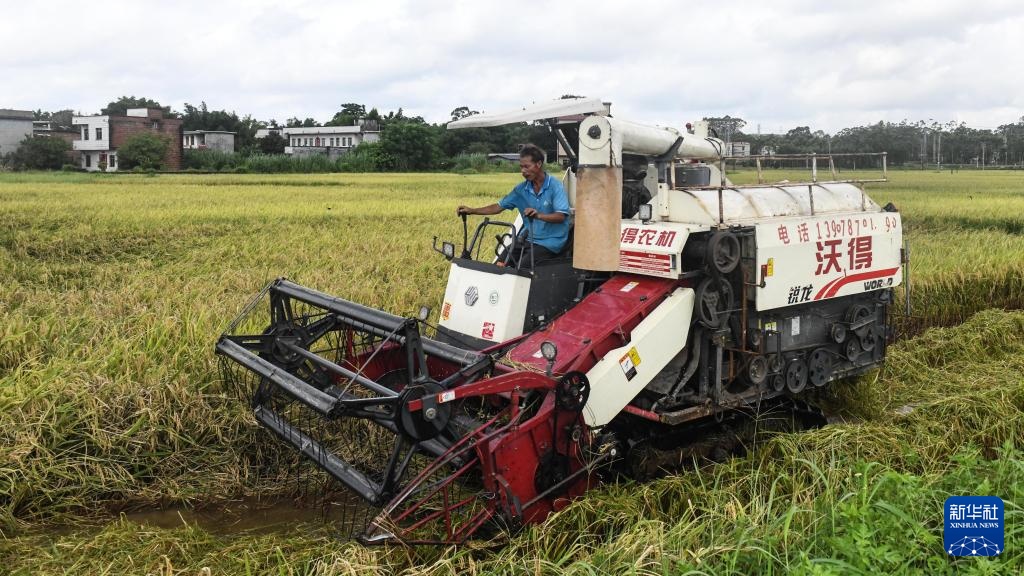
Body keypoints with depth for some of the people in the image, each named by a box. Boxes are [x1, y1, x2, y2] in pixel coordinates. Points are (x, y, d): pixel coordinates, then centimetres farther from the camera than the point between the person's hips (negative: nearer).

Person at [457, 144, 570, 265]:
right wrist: (472, 211, 2)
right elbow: (499, 207, 10)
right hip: (528, 238, 6)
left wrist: (539, 215, -36)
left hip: (550, 242, -5)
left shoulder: (555, 185, -10)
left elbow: (561, 216, -19)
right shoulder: (521, 188, 6)